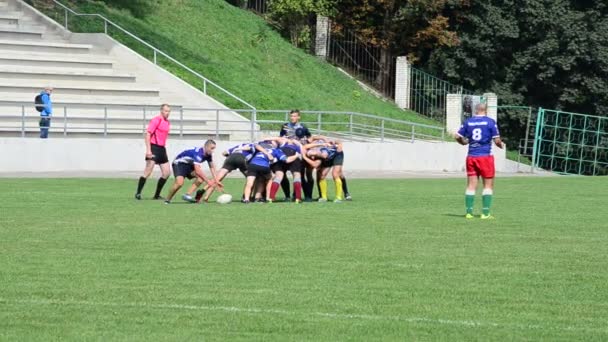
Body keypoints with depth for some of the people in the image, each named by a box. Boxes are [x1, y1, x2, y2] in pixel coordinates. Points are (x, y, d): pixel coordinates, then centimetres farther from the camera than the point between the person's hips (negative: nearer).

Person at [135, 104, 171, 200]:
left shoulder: (167, 123, 15)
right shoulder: (156, 120, -10)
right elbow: (147, 134, -16)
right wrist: (148, 150, -23)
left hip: (162, 148, 8)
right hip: (154, 148, -8)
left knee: (166, 172, 4)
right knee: (148, 171, -12)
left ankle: (157, 195, 13)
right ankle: (138, 193, -4)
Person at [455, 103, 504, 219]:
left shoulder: (468, 122, 4)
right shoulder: (490, 122, -5)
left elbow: (457, 137, 4)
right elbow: (497, 140, -8)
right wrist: (501, 145, 14)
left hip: (471, 157, 3)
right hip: (485, 156, -3)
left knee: (471, 186, 7)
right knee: (488, 185, 4)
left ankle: (469, 212, 4)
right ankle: (485, 213, 0)